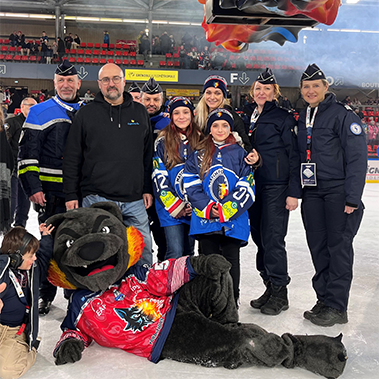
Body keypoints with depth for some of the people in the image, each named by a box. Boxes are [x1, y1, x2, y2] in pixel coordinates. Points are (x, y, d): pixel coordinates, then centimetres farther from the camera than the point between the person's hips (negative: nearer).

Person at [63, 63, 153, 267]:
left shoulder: (140, 112, 11)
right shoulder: (86, 113, 5)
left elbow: (148, 154, 14)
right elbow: (72, 157, 5)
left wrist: (147, 189, 8)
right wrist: (71, 195, 0)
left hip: (135, 199, 2)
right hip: (96, 198, -2)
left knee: (143, 252, 5)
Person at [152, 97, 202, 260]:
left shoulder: (200, 140, 7)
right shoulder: (162, 141, -2)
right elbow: (158, 178, -6)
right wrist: (176, 207, -11)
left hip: (195, 209, 3)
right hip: (171, 210, -3)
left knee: (189, 253, 12)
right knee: (175, 253, -9)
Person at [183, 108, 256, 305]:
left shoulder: (240, 154, 5)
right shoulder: (199, 155, 9)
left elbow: (246, 188, -1)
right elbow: (191, 185, 2)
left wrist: (225, 210, -11)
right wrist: (207, 208, -10)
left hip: (233, 220, -1)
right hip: (204, 220, 1)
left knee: (231, 260, 6)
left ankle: (232, 301, 20)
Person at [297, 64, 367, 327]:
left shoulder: (342, 114, -8)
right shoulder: (303, 118, 14)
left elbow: (357, 157, -13)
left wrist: (353, 197, -18)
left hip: (339, 192, -6)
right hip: (312, 192, 6)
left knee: (338, 246, -2)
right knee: (318, 247, 8)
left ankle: (337, 307, 6)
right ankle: (324, 298, 20)